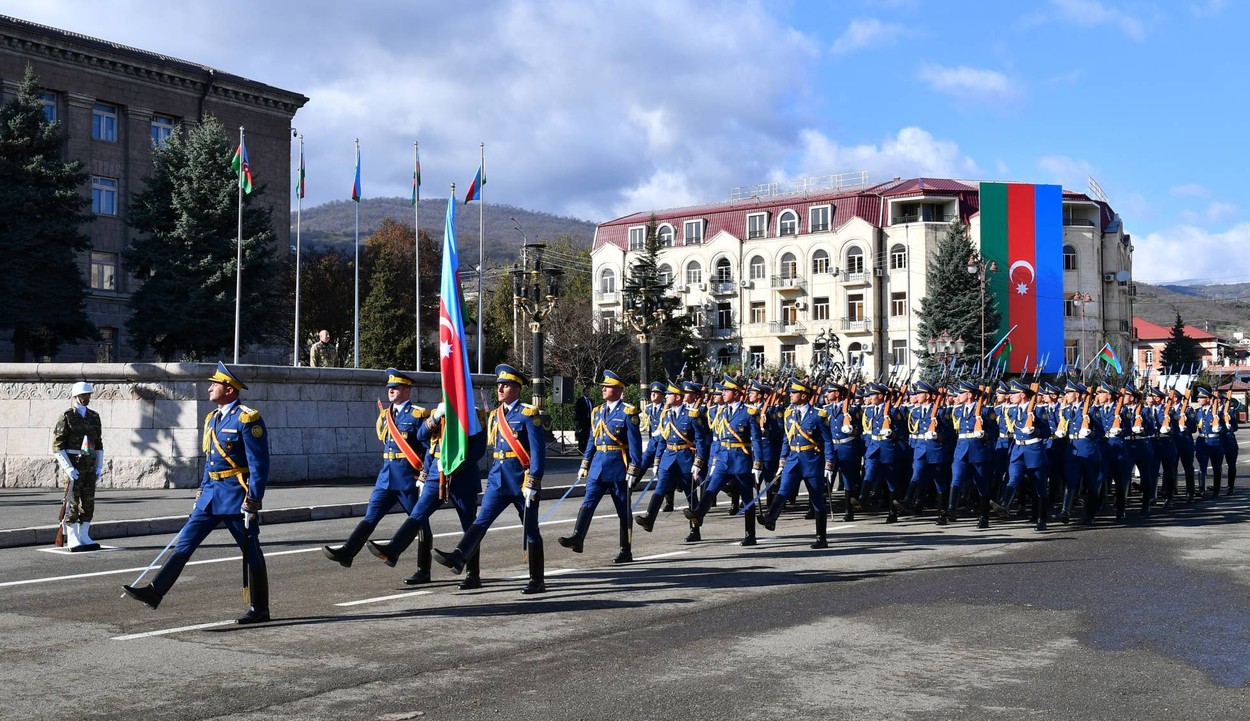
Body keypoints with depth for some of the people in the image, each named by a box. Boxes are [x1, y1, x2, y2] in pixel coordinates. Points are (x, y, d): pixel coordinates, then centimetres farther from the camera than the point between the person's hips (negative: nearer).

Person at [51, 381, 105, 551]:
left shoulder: (94, 416, 10)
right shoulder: (66, 417, -8)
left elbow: (98, 443, 16)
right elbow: (57, 446, -11)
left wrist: (99, 467, 7)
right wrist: (69, 469, -19)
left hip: (89, 465, 6)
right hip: (73, 465, -6)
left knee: (88, 502, 5)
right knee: (72, 502, -2)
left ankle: (84, 537, 12)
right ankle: (72, 540, 4)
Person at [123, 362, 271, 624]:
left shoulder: (248, 419, -13)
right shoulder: (212, 419, 13)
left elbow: (259, 464, -16)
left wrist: (253, 502, -18)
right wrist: (202, 490, 19)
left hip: (236, 495, -8)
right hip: (211, 495, 8)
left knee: (251, 554, 2)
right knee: (184, 542, 3)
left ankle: (260, 610, 12)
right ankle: (155, 592, 5)